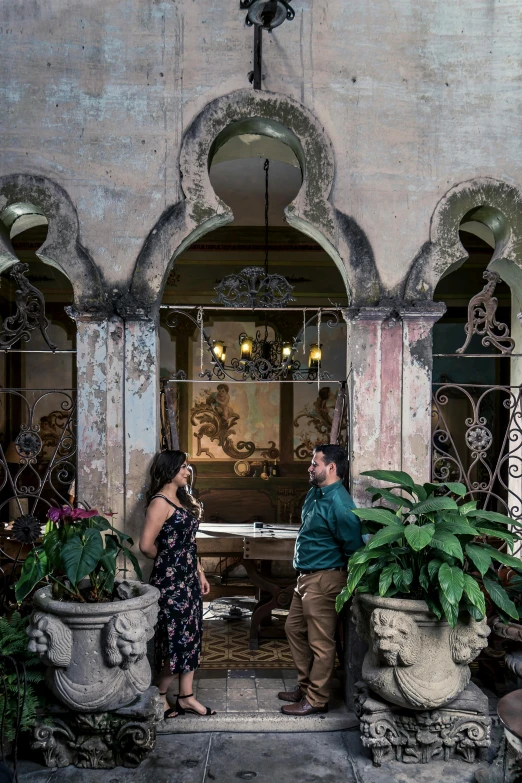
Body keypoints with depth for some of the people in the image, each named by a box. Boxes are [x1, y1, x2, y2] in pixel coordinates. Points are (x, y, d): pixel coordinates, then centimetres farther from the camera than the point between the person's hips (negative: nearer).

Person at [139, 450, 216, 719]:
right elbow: (146, 545, -21)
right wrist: (166, 559, -2)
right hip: (170, 581, -9)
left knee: (190, 636, 13)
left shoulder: (182, 499, 12)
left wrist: (200, 573, 15)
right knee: (175, 639, 0)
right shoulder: (160, 502, -16)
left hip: (188, 578, 9)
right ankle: (160, 697, 19)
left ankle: (186, 697, 24)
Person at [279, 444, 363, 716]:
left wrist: (346, 581, -11)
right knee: (294, 629, 20)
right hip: (306, 577, 10)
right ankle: (304, 685, 34)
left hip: (323, 580, -10)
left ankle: (316, 700, 15)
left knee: (320, 642, 2)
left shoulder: (339, 504, -22)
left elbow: (354, 546, -20)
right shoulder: (315, 493, 7)